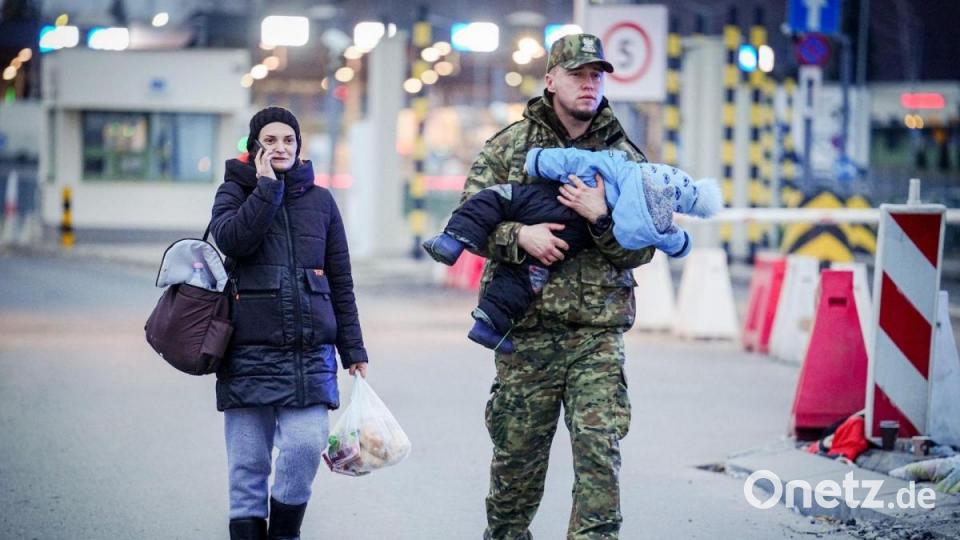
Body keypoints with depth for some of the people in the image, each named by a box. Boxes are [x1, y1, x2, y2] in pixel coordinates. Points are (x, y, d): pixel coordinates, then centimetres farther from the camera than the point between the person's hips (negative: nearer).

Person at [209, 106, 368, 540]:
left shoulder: (320, 200, 13)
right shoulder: (235, 191, 8)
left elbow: (340, 281, 14)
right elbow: (231, 239, -15)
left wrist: (353, 349, 11)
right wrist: (267, 185, -10)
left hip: (310, 349, 1)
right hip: (249, 348, -1)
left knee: (306, 445, -12)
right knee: (248, 459, -1)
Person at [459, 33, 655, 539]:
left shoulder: (624, 156, 8)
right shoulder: (508, 146, 5)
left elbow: (641, 250, 4)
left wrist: (600, 218, -14)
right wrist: (519, 235, -17)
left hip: (598, 332, 0)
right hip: (526, 330, 0)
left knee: (600, 450, -11)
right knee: (517, 453, 9)